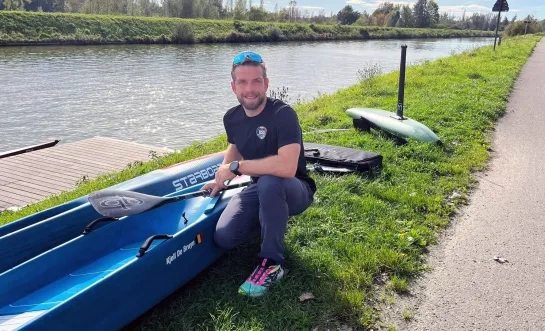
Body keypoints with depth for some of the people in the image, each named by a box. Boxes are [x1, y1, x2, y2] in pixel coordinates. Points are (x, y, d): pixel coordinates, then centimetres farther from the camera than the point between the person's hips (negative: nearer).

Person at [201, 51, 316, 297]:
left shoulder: (283, 114, -24)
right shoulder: (231, 118, -3)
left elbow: (287, 167, -40)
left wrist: (235, 167, -31)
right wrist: (222, 177, 5)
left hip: (295, 191, -5)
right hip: (259, 190, 6)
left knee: (269, 182, -40)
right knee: (223, 238, -16)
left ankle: (271, 264, -21)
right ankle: (272, 221, 16)